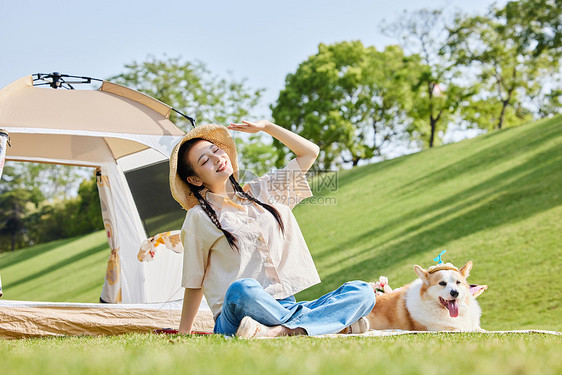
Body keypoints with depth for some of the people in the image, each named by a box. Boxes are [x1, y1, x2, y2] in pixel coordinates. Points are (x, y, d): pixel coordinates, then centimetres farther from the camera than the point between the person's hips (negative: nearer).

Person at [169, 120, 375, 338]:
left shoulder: (261, 192, 17)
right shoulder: (200, 218, 3)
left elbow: (309, 152, 26)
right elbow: (194, 284, 6)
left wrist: (266, 126, 21)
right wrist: (183, 334, 3)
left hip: (286, 308, 5)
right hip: (237, 315, -5)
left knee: (363, 292, -13)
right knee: (243, 290, -41)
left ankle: (285, 330, -34)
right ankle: (338, 323, -28)